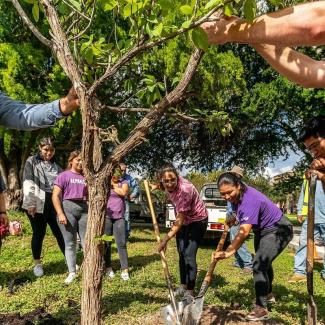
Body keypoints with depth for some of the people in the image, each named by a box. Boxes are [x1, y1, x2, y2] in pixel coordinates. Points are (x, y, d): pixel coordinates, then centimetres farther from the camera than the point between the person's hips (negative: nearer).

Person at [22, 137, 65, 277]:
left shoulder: (56, 166, 16)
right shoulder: (32, 161, 2)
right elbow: (28, 183, -6)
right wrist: (31, 204, -13)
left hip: (54, 204, 3)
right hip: (37, 205, -3)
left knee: (61, 233, 5)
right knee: (39, 234, 6)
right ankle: (37, 264, 22)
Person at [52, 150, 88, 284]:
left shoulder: (85, 177, 14)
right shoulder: (63, 175, 1)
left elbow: (90, 195, 21)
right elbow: (55, 196, -5)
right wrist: (60, 214, -14)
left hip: (84, 209, 4)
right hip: (68, 208, -3)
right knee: (70, 243, 4)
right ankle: (72, 272, 15)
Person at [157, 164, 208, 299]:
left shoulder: (185, 189, -38)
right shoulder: (167, 185, -16)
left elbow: (180, 219, -36)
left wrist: (166, 239, -39)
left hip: (197, 221, -7)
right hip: (183, 220, 8)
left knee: (189, 256, -11)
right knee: (181, 254, 12)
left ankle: (190, 292, 2)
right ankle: (183, 287, 26)